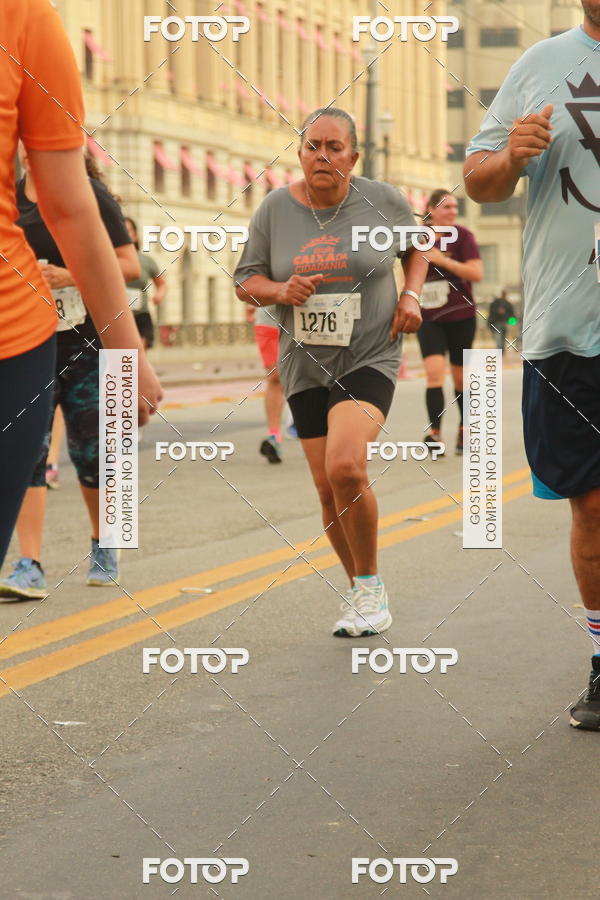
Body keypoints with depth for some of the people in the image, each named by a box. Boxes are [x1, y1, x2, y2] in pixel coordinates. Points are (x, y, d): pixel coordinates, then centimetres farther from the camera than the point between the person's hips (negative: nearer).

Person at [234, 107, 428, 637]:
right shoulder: (276, 209, 1)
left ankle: (370, 585, -4)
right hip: (305, 367, 3)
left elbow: (418, 244, 17)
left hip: (369, 359, -3)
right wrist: (280, 291, -14)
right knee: (329, 490, 5)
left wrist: (411, 294, 1)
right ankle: (362, 593, 25)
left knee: (345, 468, -25)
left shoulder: (381, 201, -2)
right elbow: (246, 280, 7)